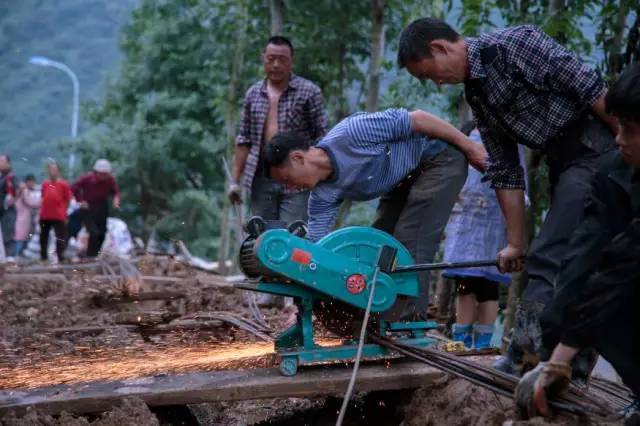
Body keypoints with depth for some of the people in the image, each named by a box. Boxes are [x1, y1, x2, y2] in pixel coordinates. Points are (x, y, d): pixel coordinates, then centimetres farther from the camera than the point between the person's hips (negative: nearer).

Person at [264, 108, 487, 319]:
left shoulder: (351, 133, -31)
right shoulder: (322, 196, -9)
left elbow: (417, 119, -25)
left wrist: (469, 147, -18)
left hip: (440, 158, -8)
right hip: (404, 180, 8)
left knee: (410, 244, -16)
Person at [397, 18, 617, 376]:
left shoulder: (515, 43, -14)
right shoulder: (476, 94, 12)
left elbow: (591, 88, -17)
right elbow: (506, 171, 13)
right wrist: (516, 243, 10)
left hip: (597, 148, -9)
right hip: (562, 162, 9)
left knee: (547, 262, -13)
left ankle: (525, 357, -10)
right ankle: (574, 364, 20)